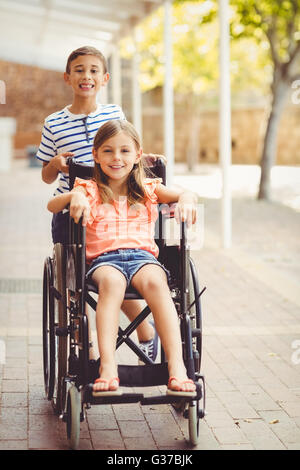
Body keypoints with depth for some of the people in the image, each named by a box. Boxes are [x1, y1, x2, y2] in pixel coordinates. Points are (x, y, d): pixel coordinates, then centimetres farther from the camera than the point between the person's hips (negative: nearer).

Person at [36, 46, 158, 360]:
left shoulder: (115, 114, 3)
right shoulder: (53, 124, 0)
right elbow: (47, 177, 6)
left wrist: (143, 158, -3)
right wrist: (55, 164, -15)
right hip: (69, 215, 0)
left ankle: (147, 332, 28)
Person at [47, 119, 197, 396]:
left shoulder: (148, 189, 22)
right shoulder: (90, 190, 18)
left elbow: (186, 195, 10)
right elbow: (52, 205, 4)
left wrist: (186, 200, -14)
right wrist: (74, 197, -17)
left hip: (143, 254, 1)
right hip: (104, 258, -1)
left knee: (155, 281, -35)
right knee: (111, 281, -38)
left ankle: (177, 368, -43)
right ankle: (107, 368, -47)